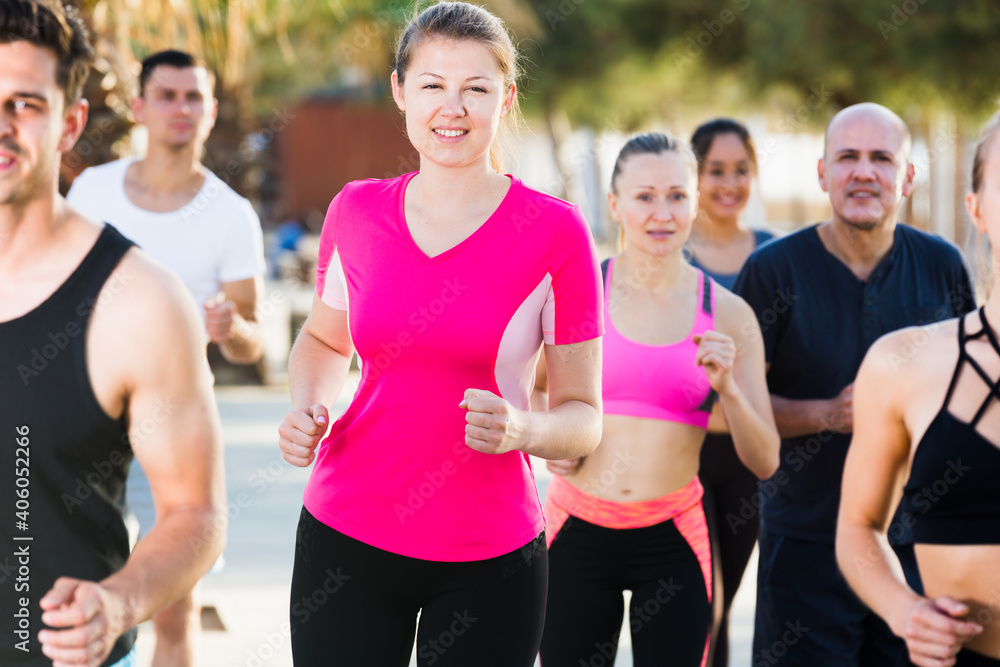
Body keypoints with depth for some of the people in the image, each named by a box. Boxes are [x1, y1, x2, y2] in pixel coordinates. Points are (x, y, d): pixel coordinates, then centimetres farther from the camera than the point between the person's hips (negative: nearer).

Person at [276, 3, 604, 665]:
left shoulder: (554, 231, -8)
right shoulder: (357, 213, 0)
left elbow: (584, 418, -5)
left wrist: (522, 428, -25)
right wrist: (307, 410, 0)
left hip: (488, 559, -2)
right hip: (345, 537, 2)